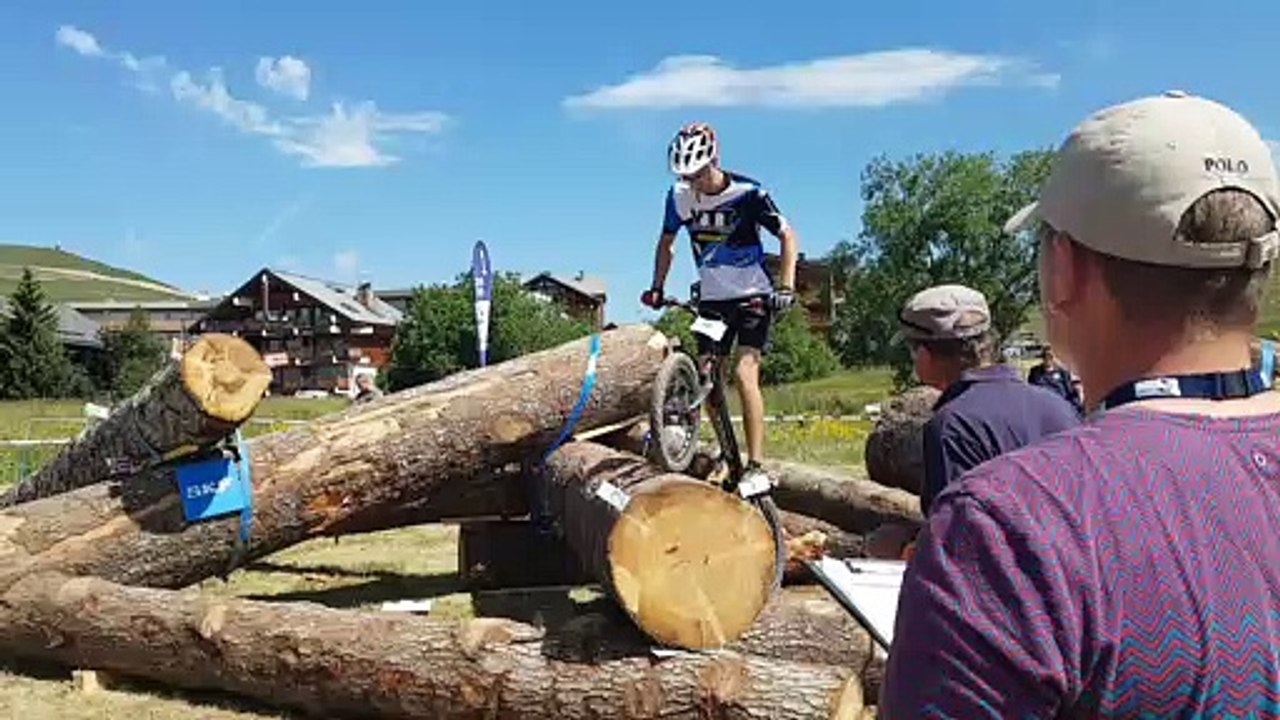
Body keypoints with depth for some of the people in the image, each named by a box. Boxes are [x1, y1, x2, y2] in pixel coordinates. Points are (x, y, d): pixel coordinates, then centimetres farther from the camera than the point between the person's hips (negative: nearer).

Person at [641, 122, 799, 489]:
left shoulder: (747, 193, -16)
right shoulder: (679, 196, -5)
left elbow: (787, 235, -7)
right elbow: (667, 242, 12)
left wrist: (786, 287, -17)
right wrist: (657, 287, 4)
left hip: (753, 296, -4)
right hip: (712, 299, 5)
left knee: (745, 373, -17)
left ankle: (756, 466, -12)